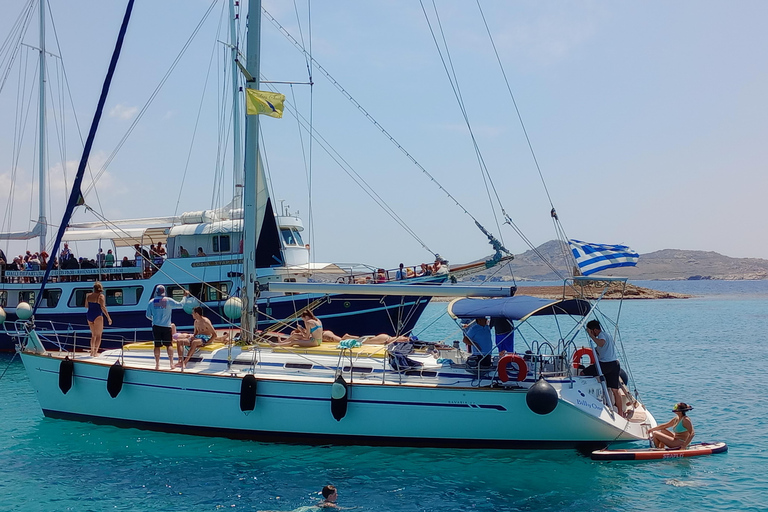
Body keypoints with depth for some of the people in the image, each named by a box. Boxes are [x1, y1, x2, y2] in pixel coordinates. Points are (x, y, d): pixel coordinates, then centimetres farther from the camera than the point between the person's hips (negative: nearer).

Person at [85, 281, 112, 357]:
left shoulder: (88, 296, 7)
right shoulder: (100, 296, -10)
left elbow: (86, 306, 15)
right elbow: (103, 308, -16)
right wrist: (108, 317, -14)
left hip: (89, 315, 6)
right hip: (97, 316, -6)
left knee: (93, 335, 19)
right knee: (98, 335, 2)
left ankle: (92, 351, 20)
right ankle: (95, 352, -5)